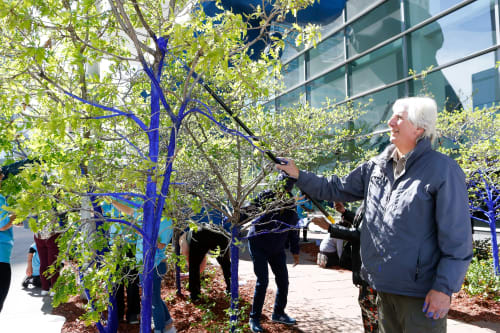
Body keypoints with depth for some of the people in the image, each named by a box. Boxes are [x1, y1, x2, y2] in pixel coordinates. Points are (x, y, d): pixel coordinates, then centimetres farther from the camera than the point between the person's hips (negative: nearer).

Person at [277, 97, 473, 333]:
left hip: (421, 293, -6)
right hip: (384, 286, 7)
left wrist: (444, 288, -17)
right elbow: (336, 189, 16)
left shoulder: (444, 170, -12)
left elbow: (457, 238, -14)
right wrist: (299, 175, 9)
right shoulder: (376, 167, 7)